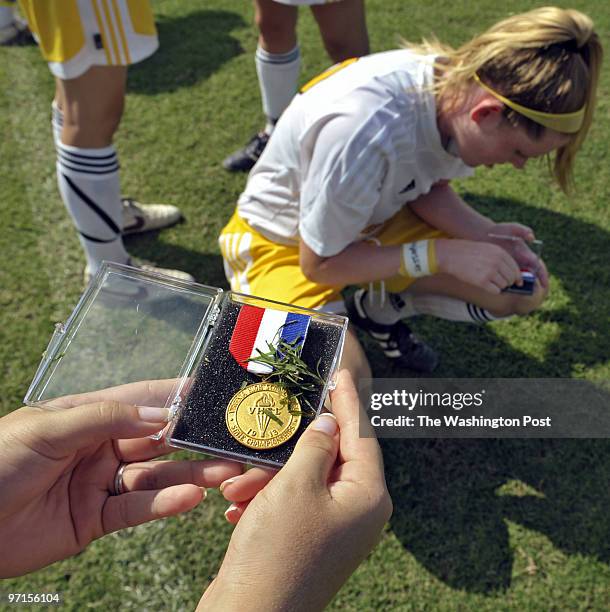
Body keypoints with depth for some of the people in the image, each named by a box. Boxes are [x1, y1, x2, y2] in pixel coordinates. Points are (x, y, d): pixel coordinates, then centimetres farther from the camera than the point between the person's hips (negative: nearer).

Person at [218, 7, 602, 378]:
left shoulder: (458, 83, -17)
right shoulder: (366, 131, -38)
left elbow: (431, 188, 1)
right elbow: (320, 263, -25)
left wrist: (486, 234, -16)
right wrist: (440, 254, -27)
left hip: (374, 219, 6)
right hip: (283, 239, -5)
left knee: (522, 292, -3)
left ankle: (378, 309, 15)